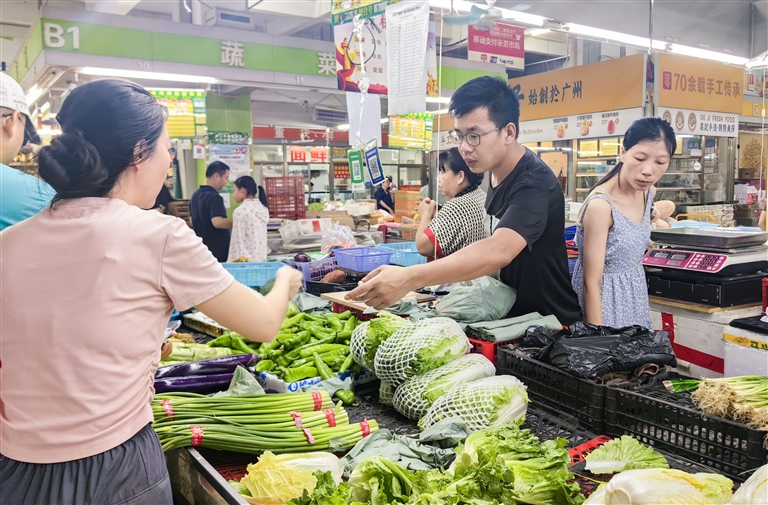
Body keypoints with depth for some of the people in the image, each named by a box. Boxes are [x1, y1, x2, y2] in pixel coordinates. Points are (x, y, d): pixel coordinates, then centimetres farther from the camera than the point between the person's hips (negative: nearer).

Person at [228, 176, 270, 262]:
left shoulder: (240, 211, -12)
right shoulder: (263, 208, 9)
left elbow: (238, 240, -13)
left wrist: (235, 260, -9)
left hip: (246, 260, -7)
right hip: (262, 258, 7)